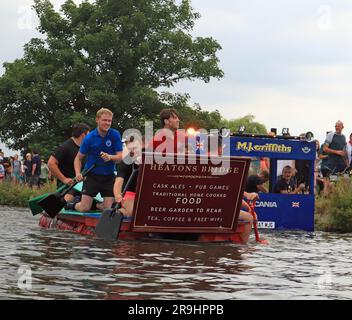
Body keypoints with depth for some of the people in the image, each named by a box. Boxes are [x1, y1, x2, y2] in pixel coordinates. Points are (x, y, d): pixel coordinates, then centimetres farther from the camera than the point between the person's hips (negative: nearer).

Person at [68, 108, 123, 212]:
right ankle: (70, 205, 24)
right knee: (84, 208, -9)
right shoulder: (89, 138, -8)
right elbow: (79, 158, 1)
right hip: (92, 175, -1)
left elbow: (120, 156, -8)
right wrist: (78, 173, -16)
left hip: (109, 176, 1)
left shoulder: (115, 135, -6)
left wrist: (110, 157, -30)